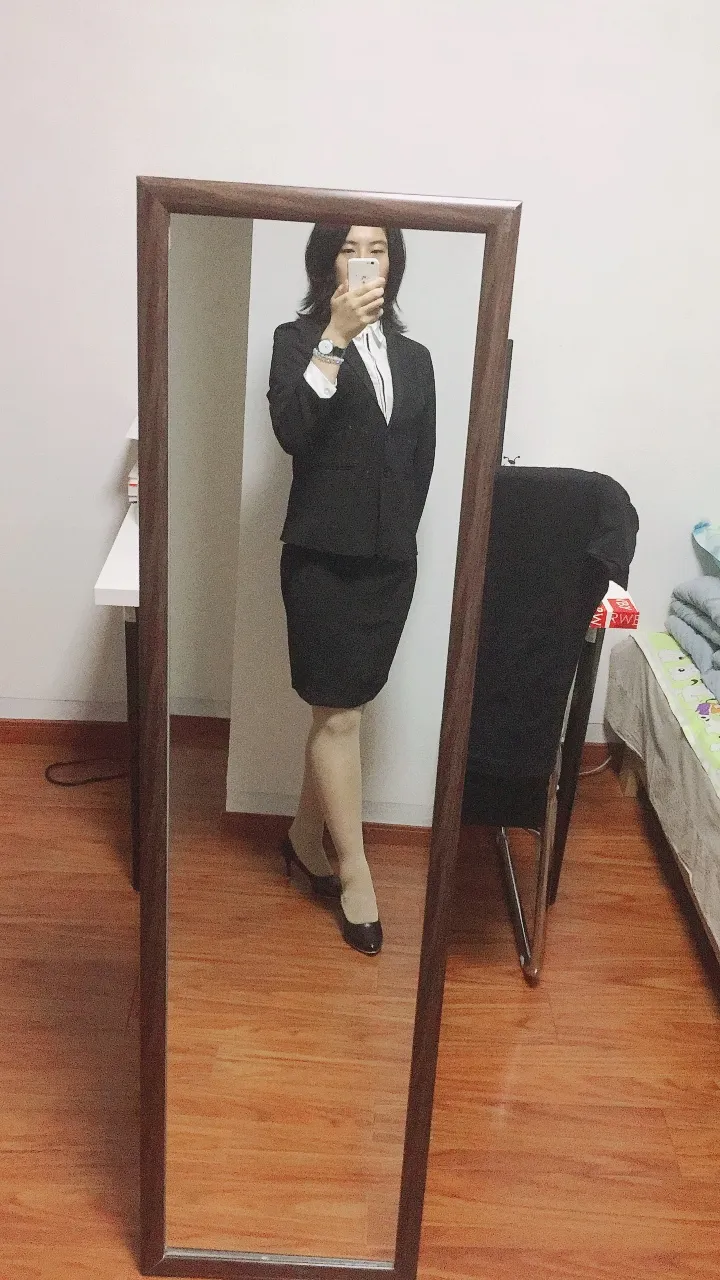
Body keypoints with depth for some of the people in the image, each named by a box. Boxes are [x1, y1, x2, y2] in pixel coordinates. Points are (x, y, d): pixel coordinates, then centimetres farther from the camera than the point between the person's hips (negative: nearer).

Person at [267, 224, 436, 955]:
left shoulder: (413, 358, 13)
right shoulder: (298, 340, -1)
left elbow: (422, 463, 14)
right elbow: (290, 431, -20)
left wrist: (397, 536, 7)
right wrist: (334, 338, -24)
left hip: (390, 561, 5)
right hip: (322, 556, -4)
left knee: (340, 709, 13)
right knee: (339, 715, 0)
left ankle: (305, 838, 32)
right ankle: (354, 874, 12)